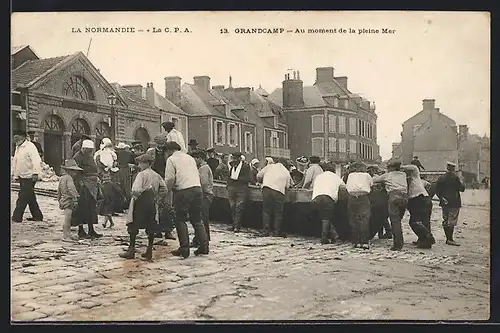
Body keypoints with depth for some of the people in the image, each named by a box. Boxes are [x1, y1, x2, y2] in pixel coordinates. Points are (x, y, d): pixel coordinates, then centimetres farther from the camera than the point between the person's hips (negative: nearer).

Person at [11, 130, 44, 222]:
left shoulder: (30, 146, -13)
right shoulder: (18, 148, 15)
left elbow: (36, 160, -23)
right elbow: (15, 162, 24)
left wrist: (35, 173, -32)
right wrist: (15, 174, 22)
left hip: (29, 177, -9)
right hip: (22, 177, 9)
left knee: (23, 197, -7)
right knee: (30, 197, 12)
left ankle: (17, 217, -3)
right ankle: (37, 216, 19)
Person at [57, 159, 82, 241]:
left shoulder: (62, 178, 17)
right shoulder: (69, 178, -13)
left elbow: (59, 191, 23)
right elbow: (71, 189, -26)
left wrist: (59, 201, 29)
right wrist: (75, 199, -30)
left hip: (63, 200, 10)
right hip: (68, 201, -10)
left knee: (68, 219, 15)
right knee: (67, 218, -8)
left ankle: (68, 235, 20)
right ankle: (65, 236, -7)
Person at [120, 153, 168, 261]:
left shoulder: (141, 174, -10)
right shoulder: (156, 176, 9)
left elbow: (136, 190, -22)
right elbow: (164, 189, 9)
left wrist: (135, 196, -3)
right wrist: (159, 201, 14)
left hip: (140, 203, -6)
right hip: (152, 204, 6)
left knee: (133, 227, 2)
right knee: (150, 228, 8)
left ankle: (131, 250, 3)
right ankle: (149, 251, 10)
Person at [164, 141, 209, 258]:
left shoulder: (171, 159, 3)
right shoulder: (189, 157, 23)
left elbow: (170, 179, -7)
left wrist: (168, 189, 10)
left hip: (183, 191, -6)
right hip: (197, 188, 6)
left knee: (180, 220, 4)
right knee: (197, 219, 14)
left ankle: (184, 249, 1)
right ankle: (204, 245, 6)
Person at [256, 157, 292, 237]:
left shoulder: (269, 166, 18)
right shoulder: (287, 172, 18)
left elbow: (259, 176, 17)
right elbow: (287, 186, 12)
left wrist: (262, 181, 36)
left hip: (267, 189, 0)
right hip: (279, 192, 0)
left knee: (266, 211, 8)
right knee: (278, 213, 10)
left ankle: (266, 230, 6)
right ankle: (277, 231, 9)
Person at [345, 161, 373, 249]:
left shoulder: (350, 176, 18)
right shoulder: (367, 175, 15)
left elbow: (346, 186, 13)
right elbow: (372, 184, 16)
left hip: (352, 198, 2)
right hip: (363, 197, -2)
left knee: (353, 220, 6)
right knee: (364, 220, -4)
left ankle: (356, 242, 5)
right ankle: (364, 242, -11)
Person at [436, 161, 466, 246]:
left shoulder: (441, 178, 5)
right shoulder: (455, 178, -10)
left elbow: (437, 190, 2)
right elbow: (462, 189, -6)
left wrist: (442, 198, 3)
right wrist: (461, 182, 9)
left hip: (445, 203, 5)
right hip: (454, 203, -5)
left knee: (445, 220, 12)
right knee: (452, 221, -4)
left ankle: (448, 238, 17)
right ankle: (450, 239, -7)